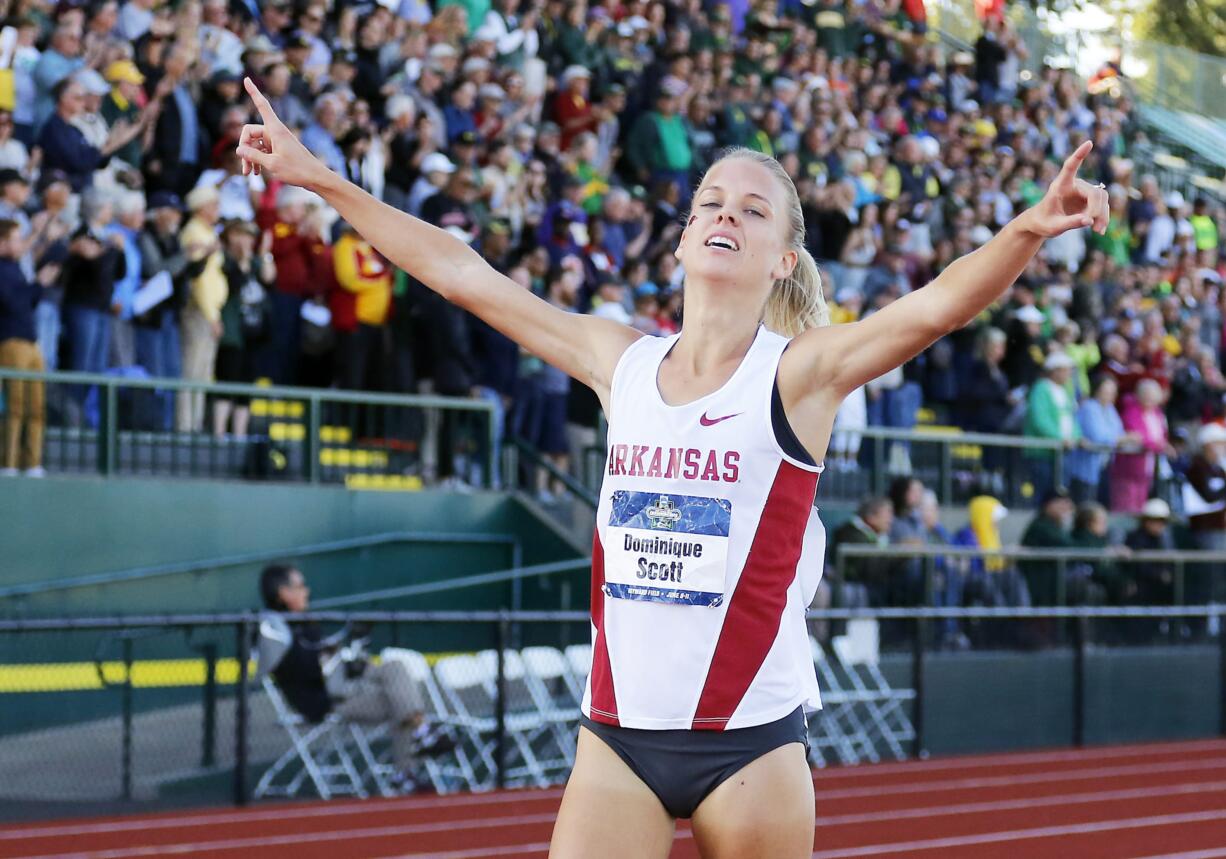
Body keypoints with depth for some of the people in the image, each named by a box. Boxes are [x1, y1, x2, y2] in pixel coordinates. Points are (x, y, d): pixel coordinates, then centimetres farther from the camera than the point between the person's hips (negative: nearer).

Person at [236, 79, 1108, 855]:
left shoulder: (798, 374, -5)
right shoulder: (621, 361, 7)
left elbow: (936, 305, -21)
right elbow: (463, 275, 10)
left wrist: (1028, 231, -39)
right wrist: (318, 176, 12)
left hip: (750, 739, -3)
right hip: (618, 732, 3)